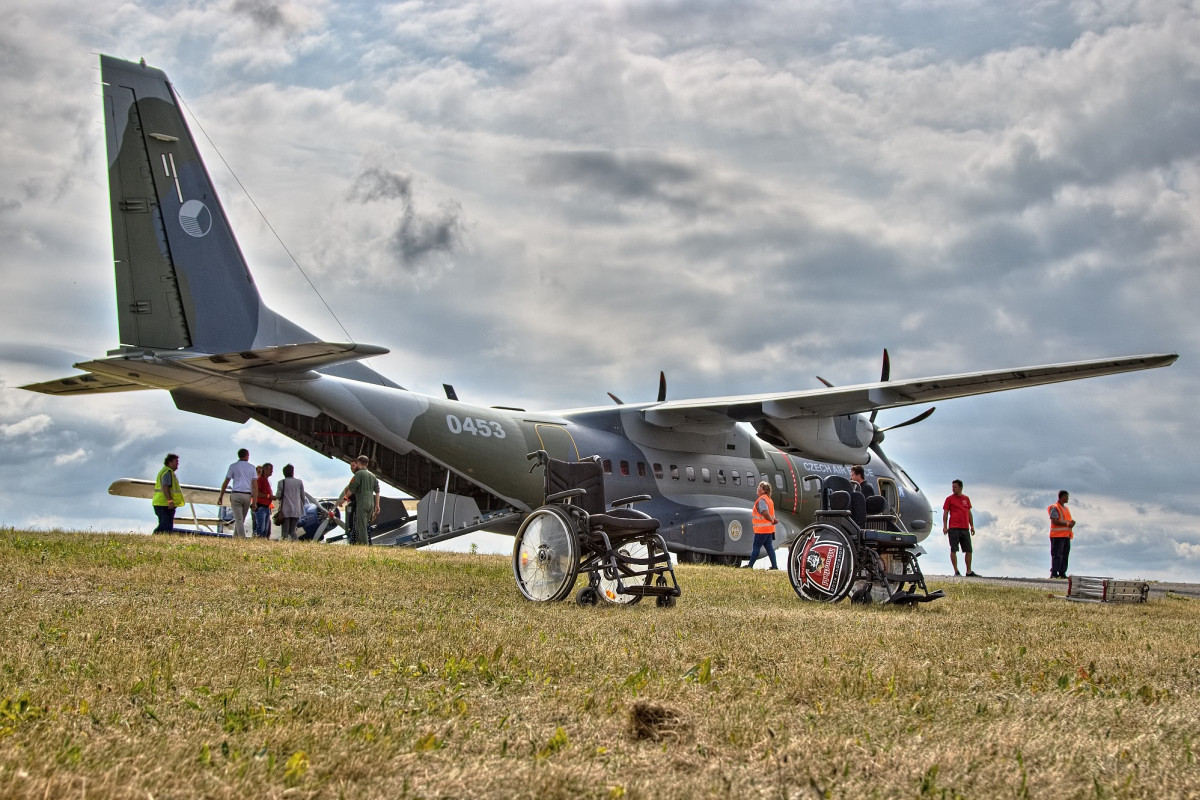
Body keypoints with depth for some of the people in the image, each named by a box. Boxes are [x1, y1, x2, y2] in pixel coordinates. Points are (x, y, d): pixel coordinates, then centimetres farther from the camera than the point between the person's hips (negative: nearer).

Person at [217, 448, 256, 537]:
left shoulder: (233, 466, 5)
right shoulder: (251, 467, 9)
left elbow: (225, 483, 3)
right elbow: (254, 485, 2)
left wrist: (220, 497, 10)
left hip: (236, 494, -2)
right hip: (247, 495, 2)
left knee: (239, 519, -8)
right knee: (241, 519, 13)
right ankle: (235, 537, 14)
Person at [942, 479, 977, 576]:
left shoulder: (966, 499, 15)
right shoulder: (949, 499, 3)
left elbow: (969, 513, 19)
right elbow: (945, 513, 1)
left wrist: (972, 525, 13)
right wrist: (945, 526, -8)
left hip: (965, 528, 4)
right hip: (954, 528, -4)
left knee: (968, 550, 5)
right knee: (954, 550, -5)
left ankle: (969, 571, 13)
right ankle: (956, 571, -2)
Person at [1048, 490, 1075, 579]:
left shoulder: (1065, 508, 22)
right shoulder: (1055, 508, -7)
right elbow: (1054, 521, -17)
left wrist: (1071, 522, 4)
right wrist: (1067, 524, -19)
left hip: (1066, 535, 9)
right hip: (1058, 535, -9)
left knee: (1065, 554, 7)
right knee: (1057, 554, -9)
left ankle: (1062, 573, 12)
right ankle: (1054, 573, -9)